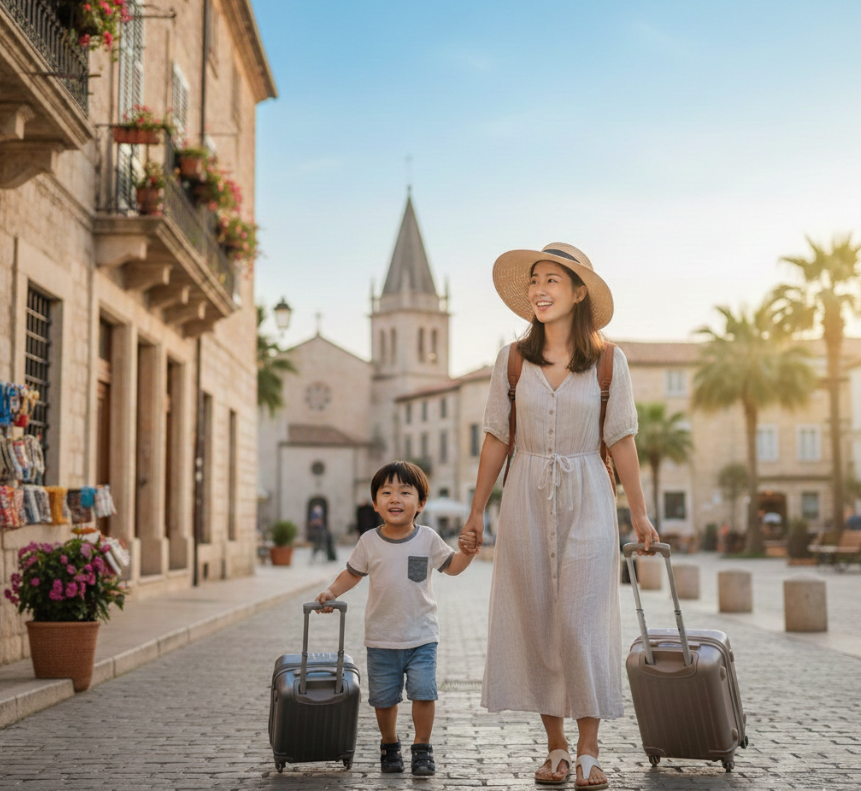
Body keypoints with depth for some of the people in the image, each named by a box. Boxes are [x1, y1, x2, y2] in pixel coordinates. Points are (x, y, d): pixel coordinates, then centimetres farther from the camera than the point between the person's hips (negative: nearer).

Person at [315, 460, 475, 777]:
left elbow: (451, 566, 8)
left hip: (421, 636, -1)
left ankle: (422, 749, 9)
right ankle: (389, 745, 32)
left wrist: (467, 551, -11)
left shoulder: (427, 539, -3)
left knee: (423, 692, -9)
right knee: (384, 697, 8)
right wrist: (331, 592, -5)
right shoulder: (369, 542, -2)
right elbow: (353, 573, 9)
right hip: (382, 638, 1)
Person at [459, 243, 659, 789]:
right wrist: (477, 513, 7)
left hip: (587, 500, -2)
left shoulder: (608, 361, -1)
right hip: (527, 500, 2)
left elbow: (621, 441, 2)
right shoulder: (513, 361, 3)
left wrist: (640, 514, 1)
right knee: (535, 621, 3)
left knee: (582, 621, -6)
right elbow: (496, 440, 7)